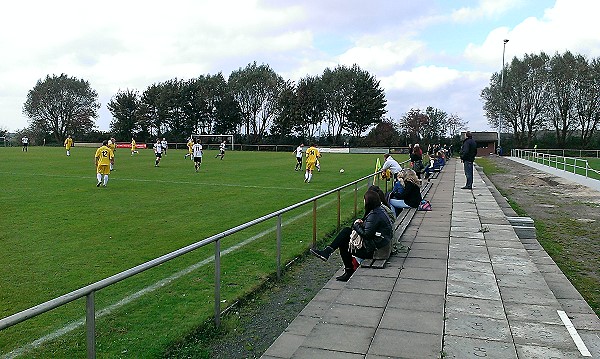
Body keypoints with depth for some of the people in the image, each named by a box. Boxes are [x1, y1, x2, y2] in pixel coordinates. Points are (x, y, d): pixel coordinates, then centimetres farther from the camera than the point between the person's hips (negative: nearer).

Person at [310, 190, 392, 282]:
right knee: (346, 231, 5)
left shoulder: (374, 215, -23)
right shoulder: (379, 210, 8)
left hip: (373, 249, -10)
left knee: (344, 246, 0)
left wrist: (357, 225, -8)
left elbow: (366, 235, -24)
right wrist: (362, 223, 0)